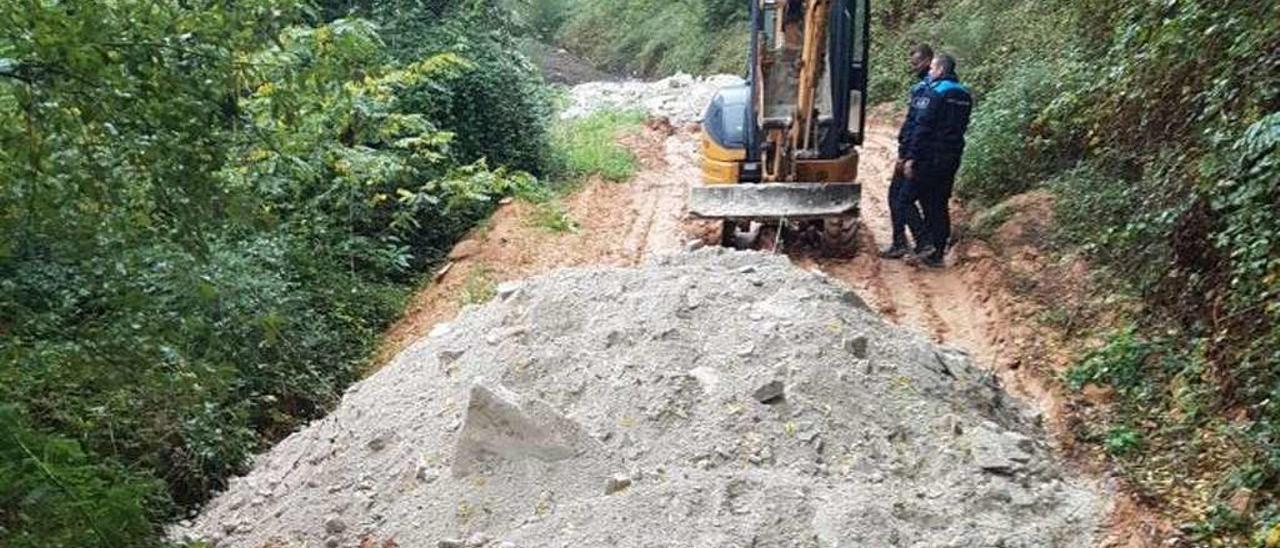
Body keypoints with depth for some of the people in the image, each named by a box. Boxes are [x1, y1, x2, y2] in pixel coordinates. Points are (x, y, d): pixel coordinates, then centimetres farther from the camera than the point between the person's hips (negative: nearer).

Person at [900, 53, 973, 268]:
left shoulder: (935, 93, -13)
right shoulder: (964, 95, 13)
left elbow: (922, 127, -17)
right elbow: (961, 127, 16)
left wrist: (911, 156, -17)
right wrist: (953, 152, 19)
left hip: (930, 158, -8)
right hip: (952, 158, 8)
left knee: (907, 197, 2)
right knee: (940, 204, 12)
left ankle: (926, 244, -4)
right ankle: (938, 252, 14)